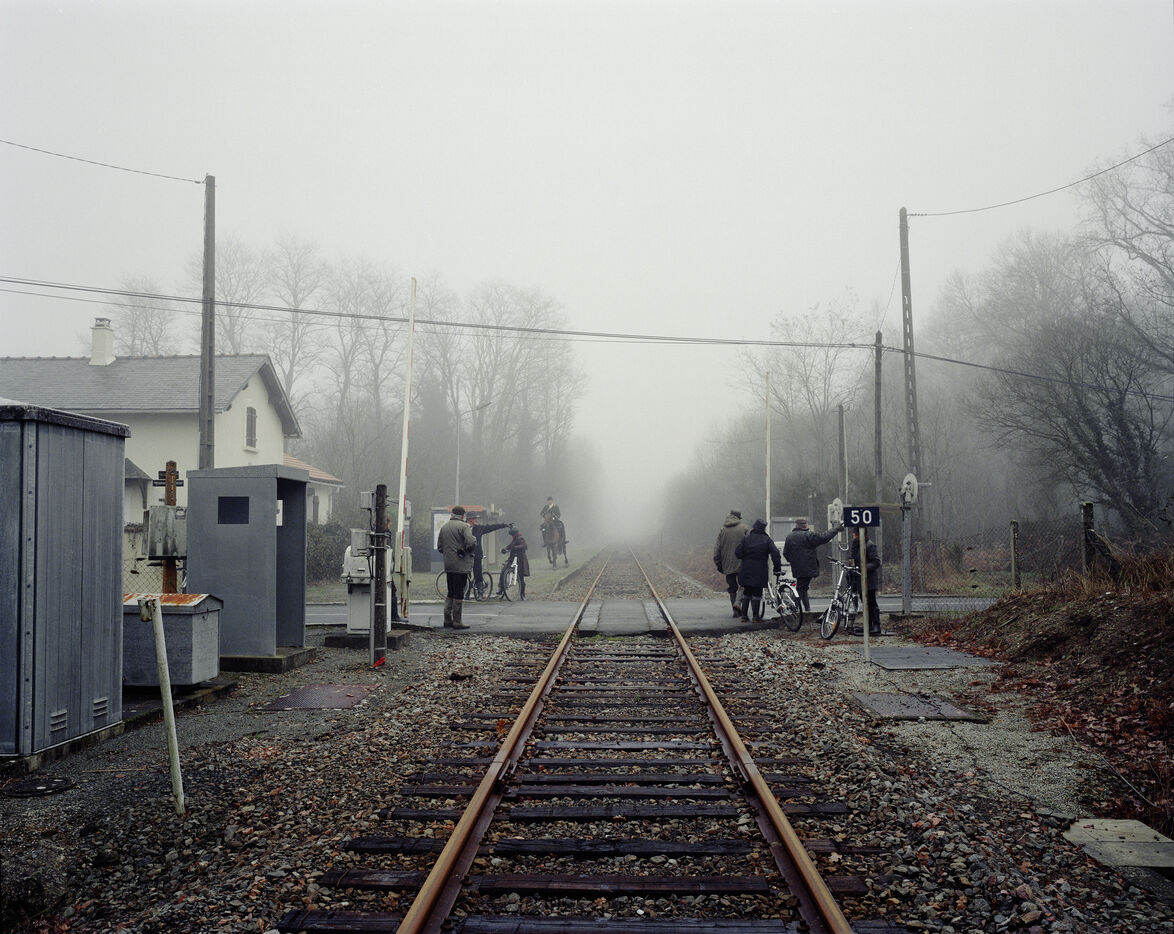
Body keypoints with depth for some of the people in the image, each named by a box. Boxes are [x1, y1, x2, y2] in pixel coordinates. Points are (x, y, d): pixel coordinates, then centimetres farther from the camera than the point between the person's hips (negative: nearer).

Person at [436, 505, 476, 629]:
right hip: (461, 565, -6)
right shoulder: (464, 526, -10)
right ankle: (457, 622, -1)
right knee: (459, 593, -2)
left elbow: (439, 547, 13)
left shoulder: (444, 527, 11)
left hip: (448, 565, 6)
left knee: (451, 592, 15)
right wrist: (470, 552, 1)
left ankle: (447, 620, 15)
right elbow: (471, 543, -19)